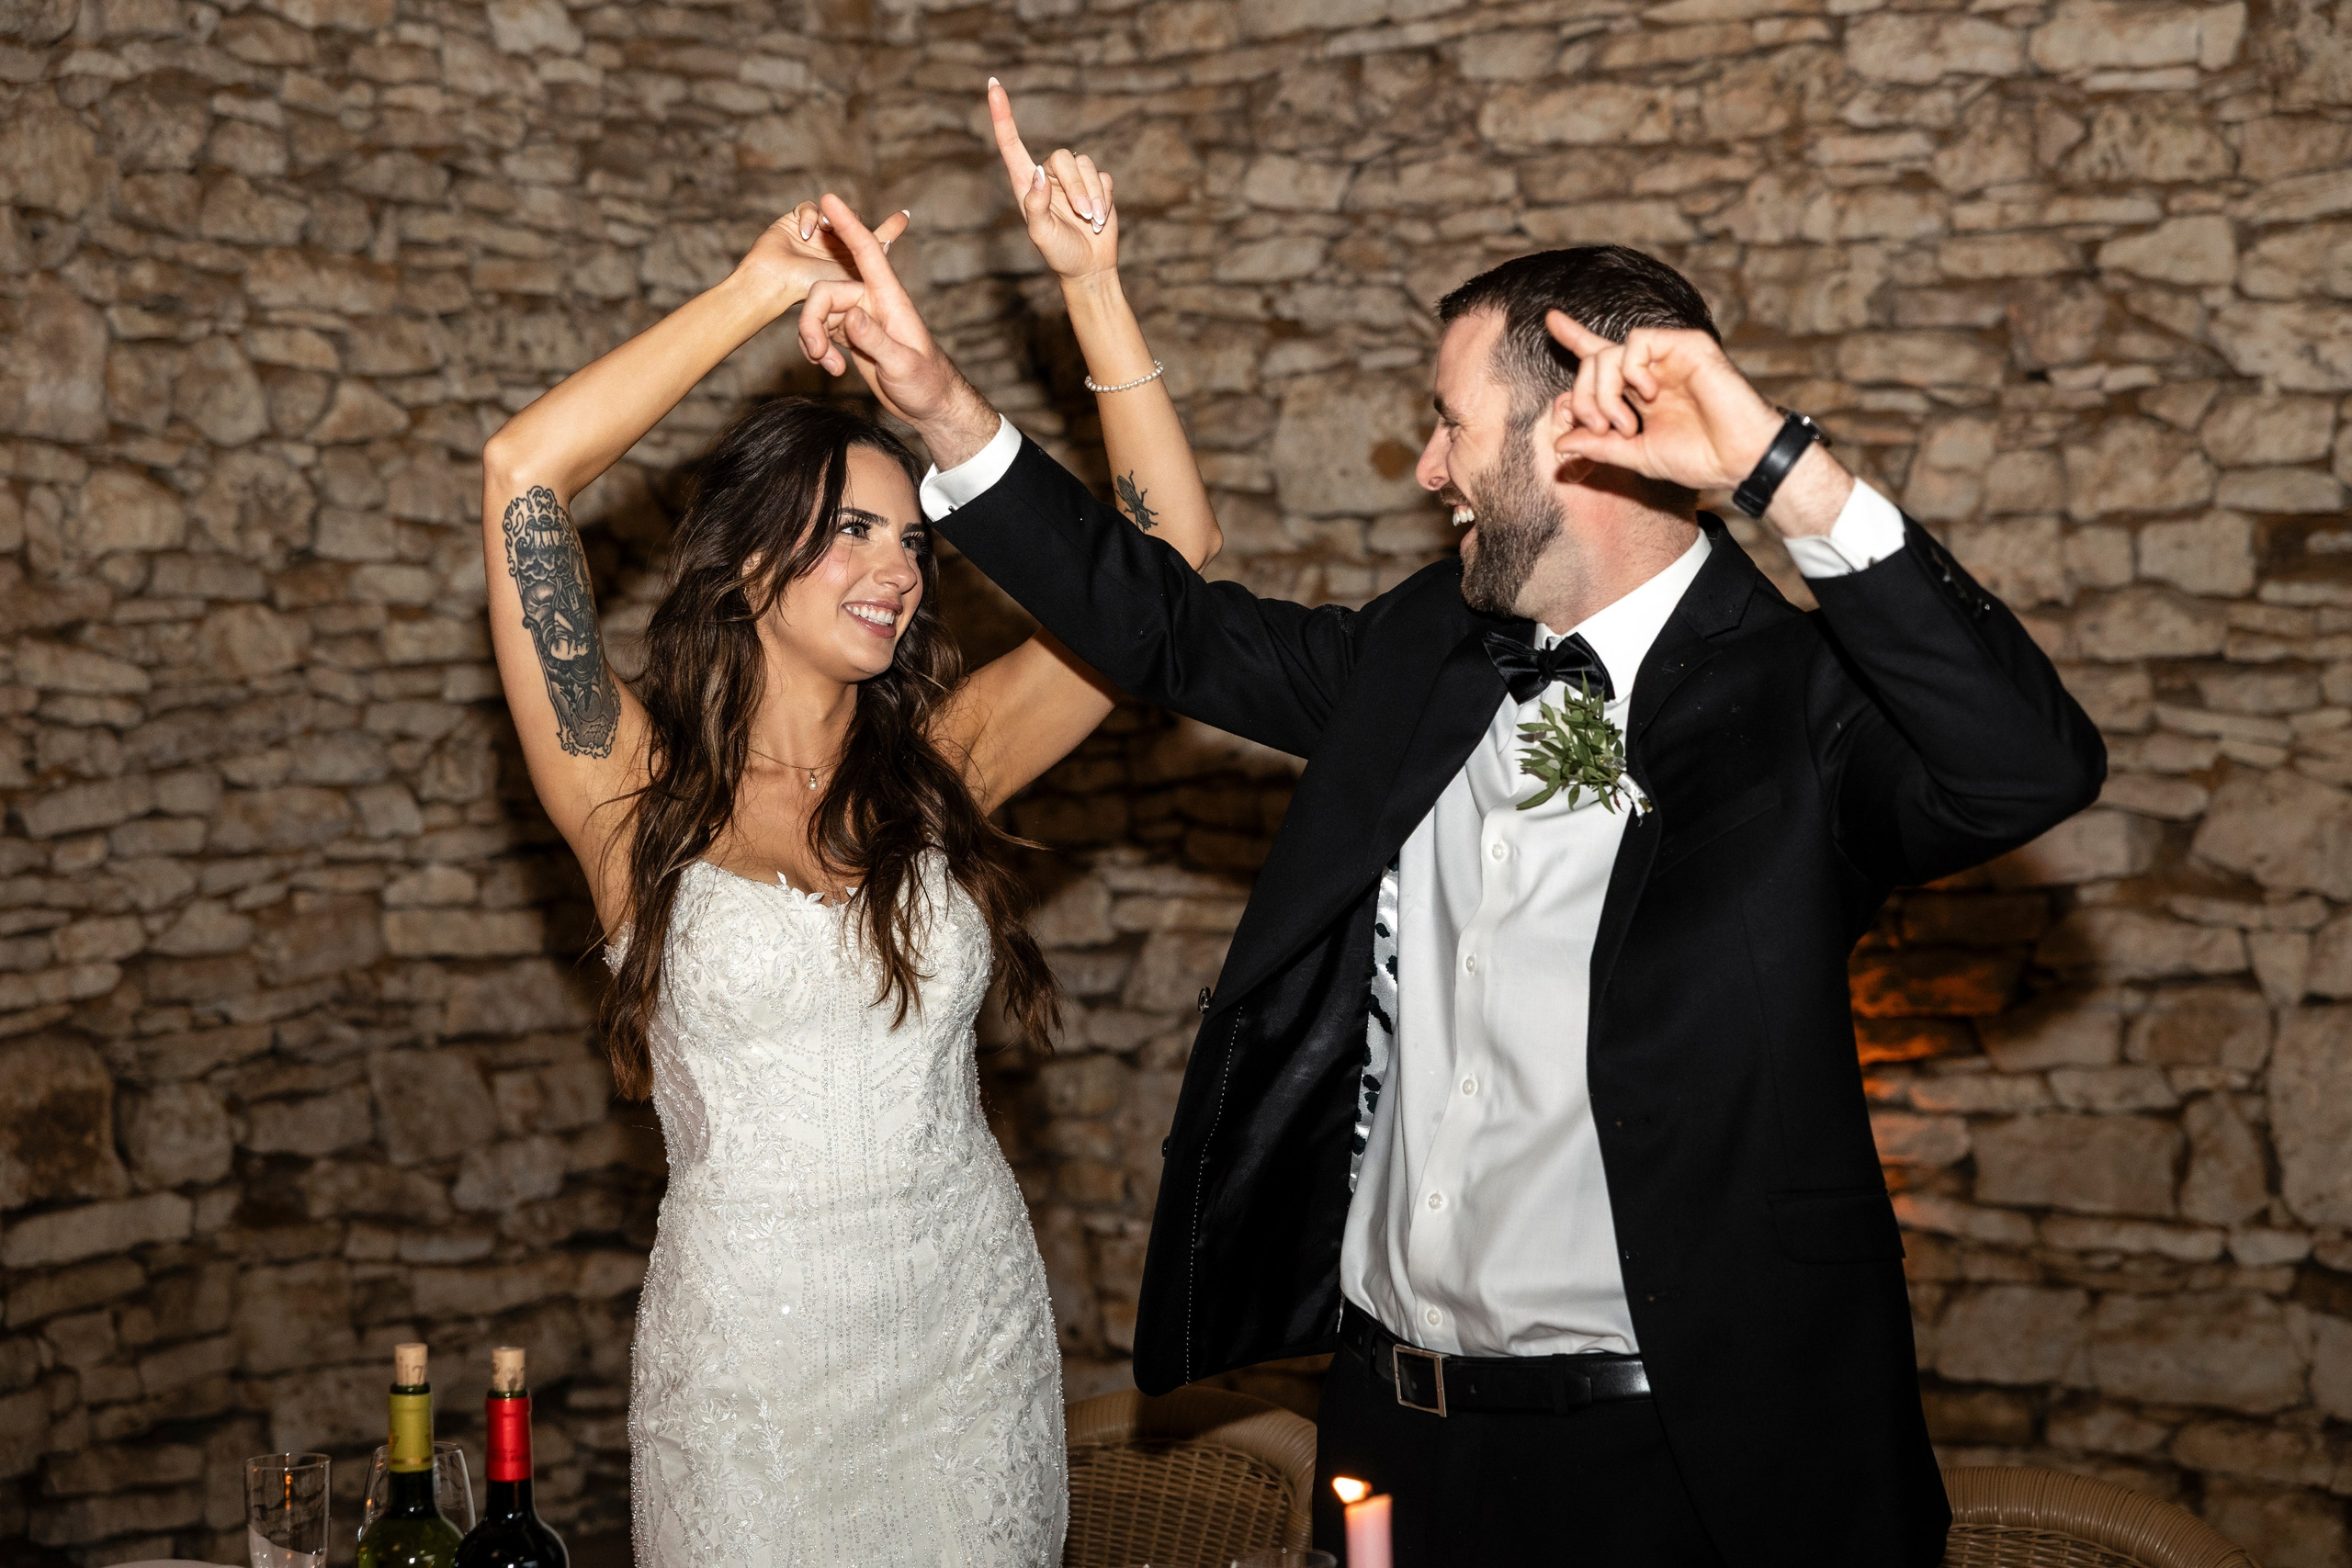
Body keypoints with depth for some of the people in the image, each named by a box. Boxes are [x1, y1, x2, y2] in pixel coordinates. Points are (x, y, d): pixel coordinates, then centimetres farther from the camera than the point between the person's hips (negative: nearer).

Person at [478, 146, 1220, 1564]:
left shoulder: (938, 768, 1)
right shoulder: (639, 794, -6)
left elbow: (1173, 548, 0)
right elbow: (524, 473, -16)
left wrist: (1096, 287, -5)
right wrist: (767, 288, -12)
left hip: (976, 1337, 3)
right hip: (748, 1353, -3)